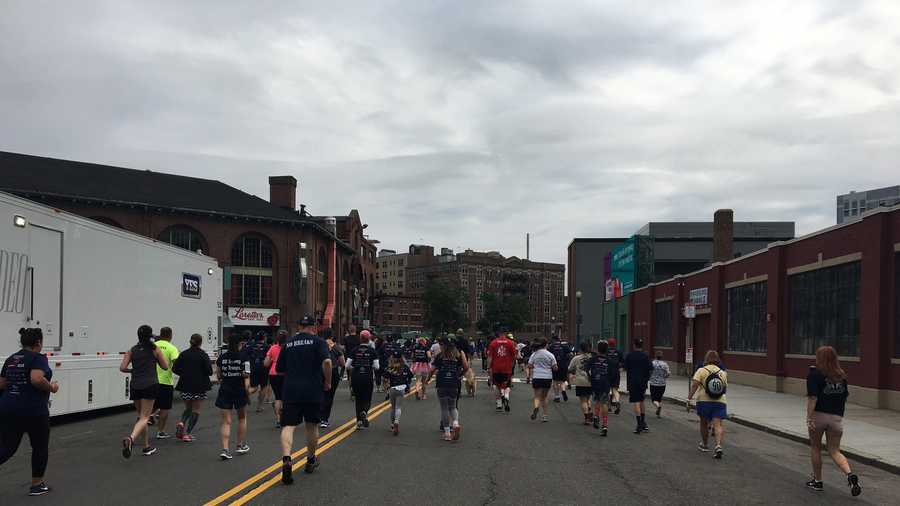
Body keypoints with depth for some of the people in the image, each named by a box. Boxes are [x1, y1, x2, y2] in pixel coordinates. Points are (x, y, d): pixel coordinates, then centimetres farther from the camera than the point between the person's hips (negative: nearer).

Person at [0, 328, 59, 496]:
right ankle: (37, 485, 18)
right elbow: (37, 379, -27)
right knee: (40, 447, 12)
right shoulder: (38, 358, -11)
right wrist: (51, 387, -10)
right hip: (33, 410, -6)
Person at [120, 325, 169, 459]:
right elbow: (165, 366, 5)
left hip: (135, 386, 4)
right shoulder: (155, 349, 1)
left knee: (141, 416, 19)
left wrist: (133, 370, 17)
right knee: (144, 418, -5)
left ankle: (147, 446, 22)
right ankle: (131, 438, -32)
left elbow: (122, 368, -1)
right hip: (151, 385, -3)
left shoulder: (132, 350, 7)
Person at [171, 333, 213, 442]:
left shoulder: (184, 354, 2)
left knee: (188, 408, 21)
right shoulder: (203, 355, -9)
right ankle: (187, 433, 0)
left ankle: (181, 423, -7)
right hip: (199, 387, -4)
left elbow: (174, 369, 0)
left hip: (185, 386, 4)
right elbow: (209, 371, -13)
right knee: (196, 411, 7)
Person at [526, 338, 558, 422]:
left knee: (537, 396, 2)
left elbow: (529, 366, 2)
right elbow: (555, 368, 0)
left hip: (536, 377, 0)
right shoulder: (550, 355, 0)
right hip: (548, 377, 0)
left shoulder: (534, 354, 3)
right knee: (544, 397, 14)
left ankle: (536, 407, -30)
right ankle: (544, 415, 14)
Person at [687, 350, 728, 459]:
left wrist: (689, 400, -11)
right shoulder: (722, 372, 10)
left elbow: (694, 386, -11)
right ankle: (718, 445, -24)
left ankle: (705, 445, 30)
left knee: (704, 423, 16)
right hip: (720, 401, 2)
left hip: (704, 401, -2)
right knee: (718, 424, -4)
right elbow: (724, 386, 18)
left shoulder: (701, 370, -3)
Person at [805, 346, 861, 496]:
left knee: (815, 447, 15)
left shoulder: (815, 373, -8)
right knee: (835, 451, 10)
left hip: (818, 415, -4)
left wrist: (809, 417, -18)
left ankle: (817, 481, 22)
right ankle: (850, 475, -16)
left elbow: (812, 397, -16)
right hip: (837, 417, 4)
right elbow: (845, 396, 14)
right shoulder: (841, 375, 8)